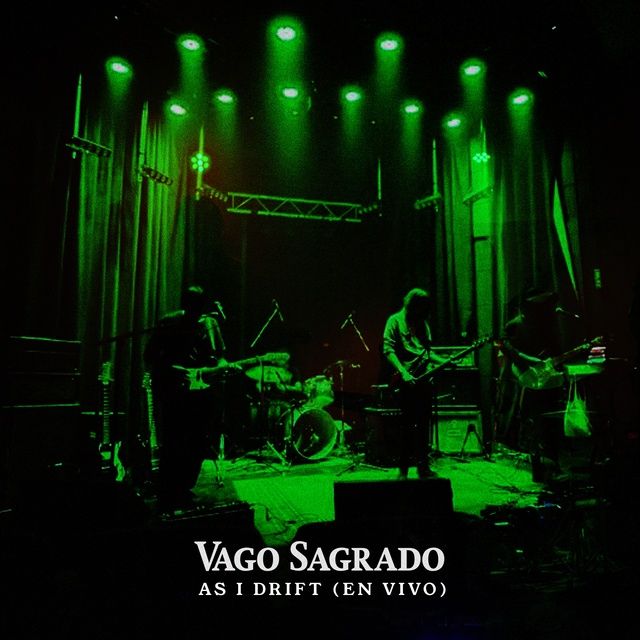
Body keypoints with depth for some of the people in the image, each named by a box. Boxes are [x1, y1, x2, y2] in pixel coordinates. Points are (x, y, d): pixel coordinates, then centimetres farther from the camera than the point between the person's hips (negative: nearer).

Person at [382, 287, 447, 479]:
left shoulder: (423, 322, 20)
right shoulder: (395, 320, -1)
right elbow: (388, 350, -10)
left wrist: (444, 361, 9)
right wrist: (403, 373, -20)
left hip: (423, 379, 6)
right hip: (405, 381, -6)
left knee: (424, 425, 9)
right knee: (407, 424, -4)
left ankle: (423, 466, 19)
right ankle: (403, 468, 6)